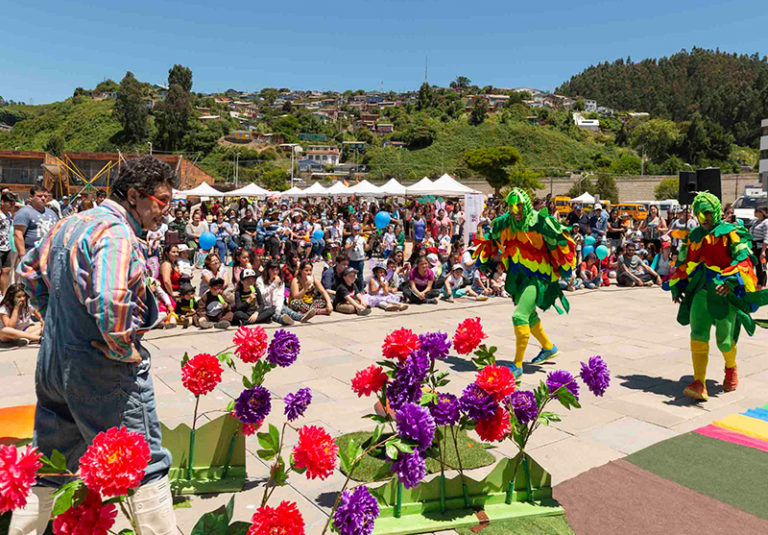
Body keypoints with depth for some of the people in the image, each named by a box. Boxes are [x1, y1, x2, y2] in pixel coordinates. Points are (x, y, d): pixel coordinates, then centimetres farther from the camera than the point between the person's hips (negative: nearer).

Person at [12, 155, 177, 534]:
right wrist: (125, 351, -19)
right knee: (145, 465, 4)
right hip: (103, 371, -9)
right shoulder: (117, 234, -21)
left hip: (53, 360, 9)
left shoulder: (68, 225, 10)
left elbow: (29, 269, 23)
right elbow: (110, 301, -34)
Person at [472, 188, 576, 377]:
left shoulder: (540, 223, -17)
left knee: (520, 316, -19)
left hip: (537, 276, -7)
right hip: (518, 276, 7)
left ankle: (518, 365, -11)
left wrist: (564, 269, -6)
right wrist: (485, 261, 18)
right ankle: (548, 348, 48)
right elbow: (493, 240, 17)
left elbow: (560, 243, -8)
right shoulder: (505, 223, -2)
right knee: (529, 316, 22)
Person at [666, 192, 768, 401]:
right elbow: (683, 262, 25)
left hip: (725, 292, -4)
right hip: (702, 291, 4)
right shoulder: (694, 236, 14)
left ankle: (731, 368, 37)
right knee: (698, 335, -11)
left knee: (724, 340, 2)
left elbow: (744, 258, -14)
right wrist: (676, 286, 25)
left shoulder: (731, 232, -3)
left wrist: (732, 280, -29)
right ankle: (699, 384, -13)